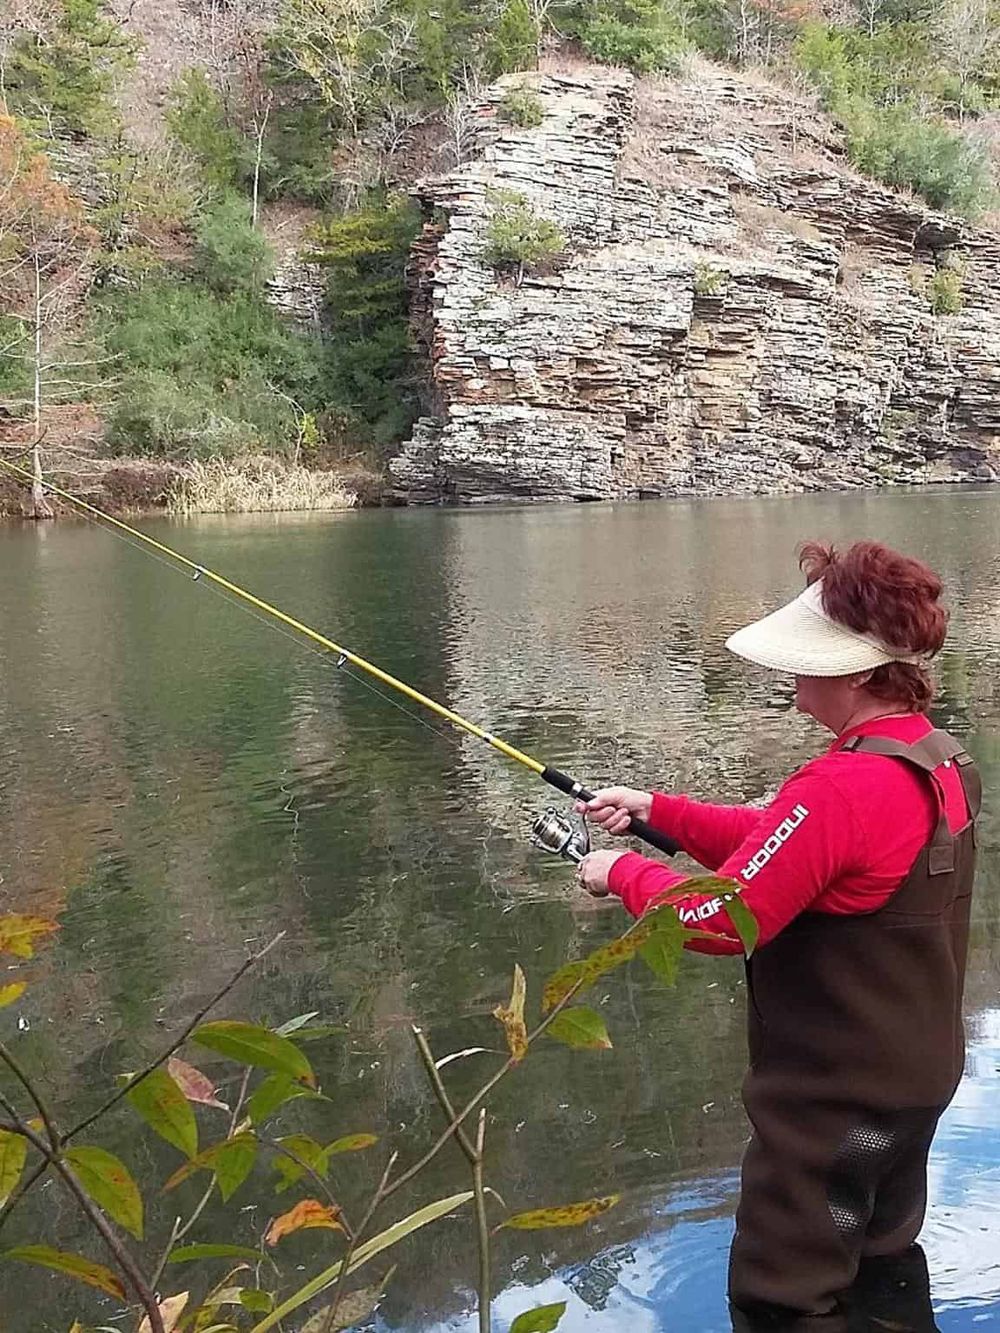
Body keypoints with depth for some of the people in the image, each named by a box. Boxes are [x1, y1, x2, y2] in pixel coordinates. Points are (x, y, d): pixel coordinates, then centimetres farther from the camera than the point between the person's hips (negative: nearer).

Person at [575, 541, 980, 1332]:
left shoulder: (844, 787, -28)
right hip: (914, 1073, 9)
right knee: (881, 1267, 25)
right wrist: (656, 810, 4)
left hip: (835, 1091, -9)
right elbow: (776, 844, 9)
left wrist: (623, 871, -9)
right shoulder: (944, 764, 3)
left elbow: (719, 921, -25)